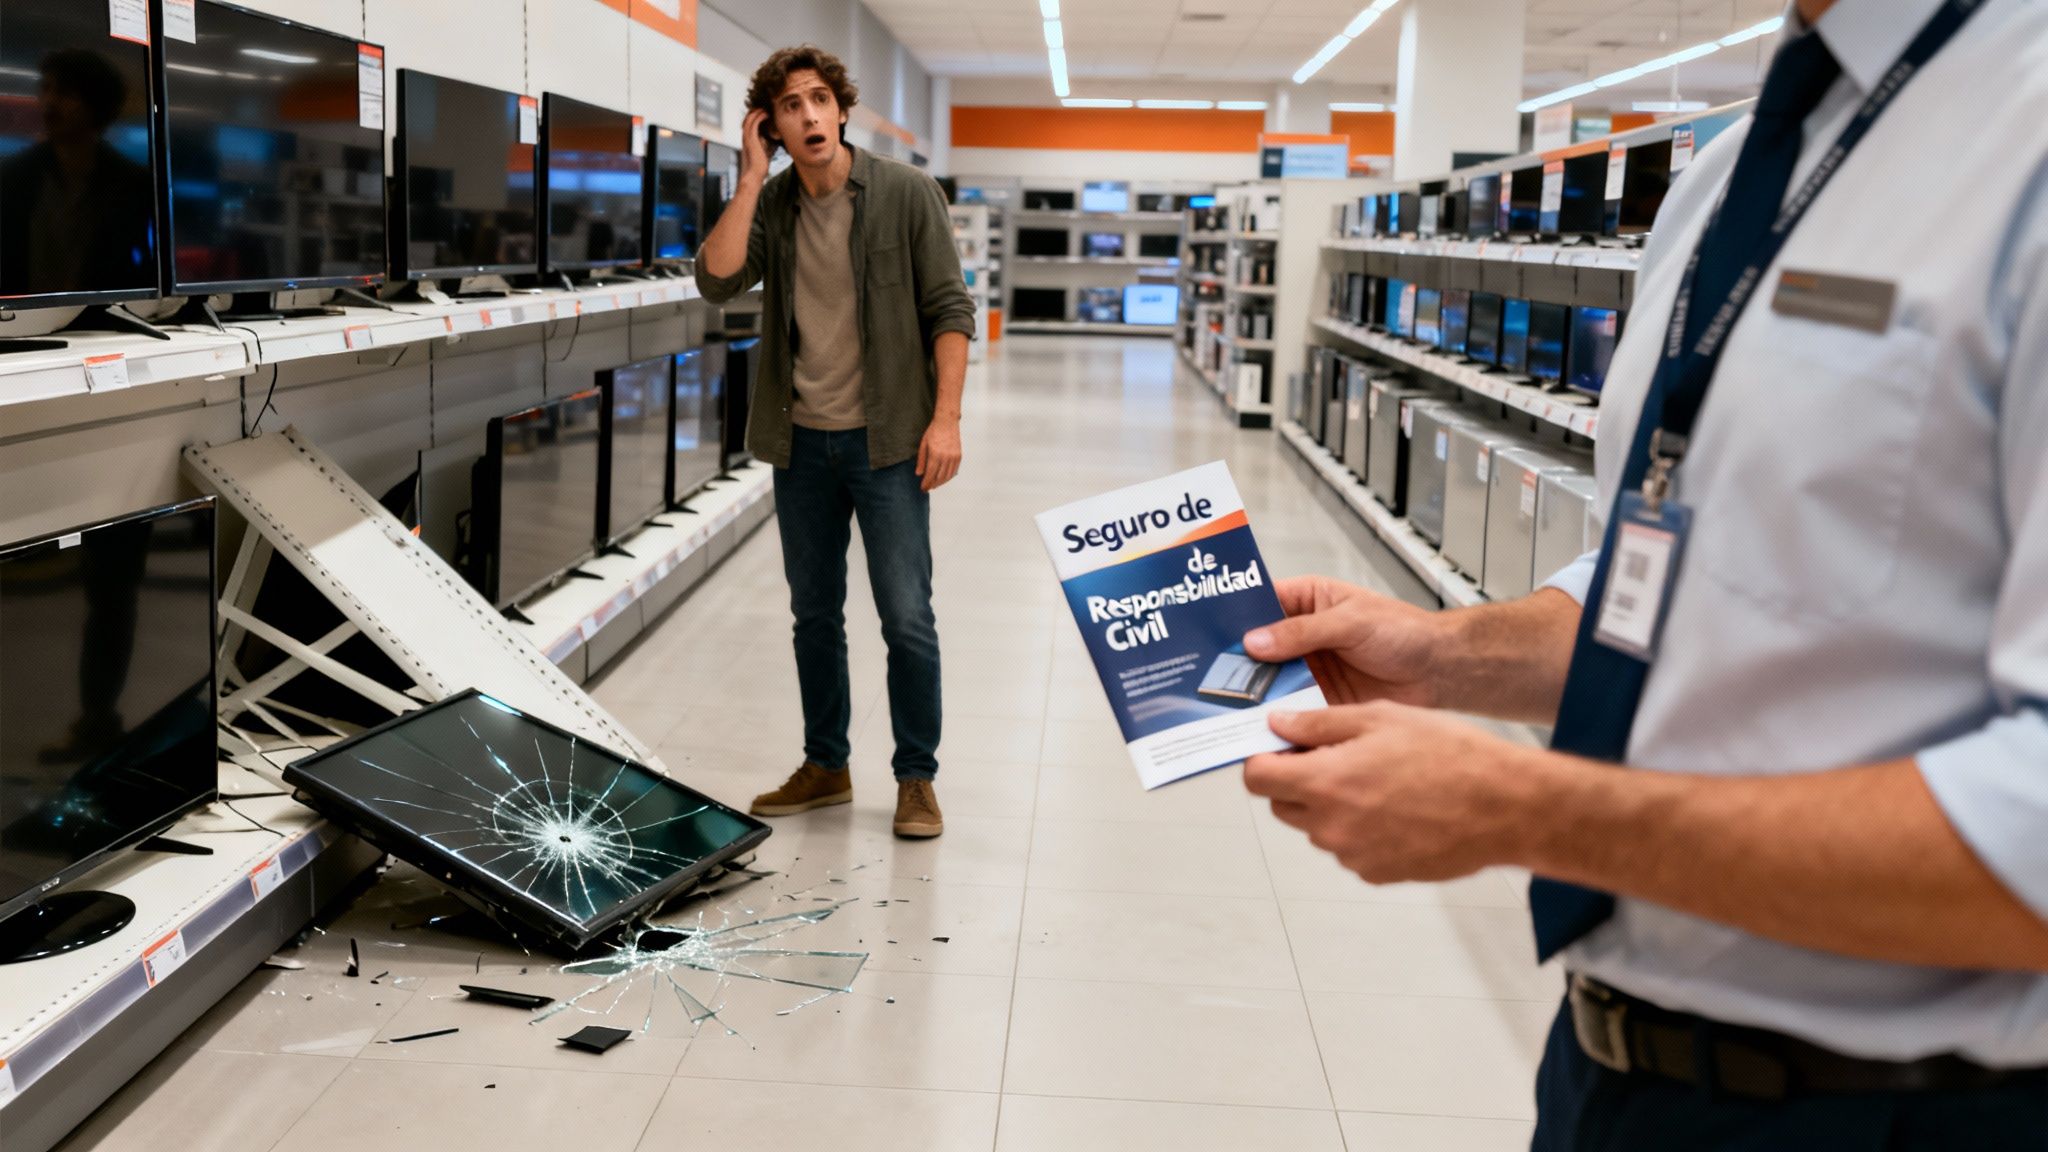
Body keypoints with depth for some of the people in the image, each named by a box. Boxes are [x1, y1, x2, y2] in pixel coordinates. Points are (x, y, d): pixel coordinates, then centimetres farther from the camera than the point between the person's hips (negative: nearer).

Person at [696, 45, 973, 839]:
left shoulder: (906, 194, -6)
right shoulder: (770, 205, 4)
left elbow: (950, 309, -7)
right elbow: (717, 281, -12)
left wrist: (946, 417, -15)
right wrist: (751, 177, -10)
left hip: (886, 442, -4)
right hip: (801, 444, 4)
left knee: (906, 618, -2)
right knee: (814, 614, 13)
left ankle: (916, 778, 13)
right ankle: (825, 765, 28)